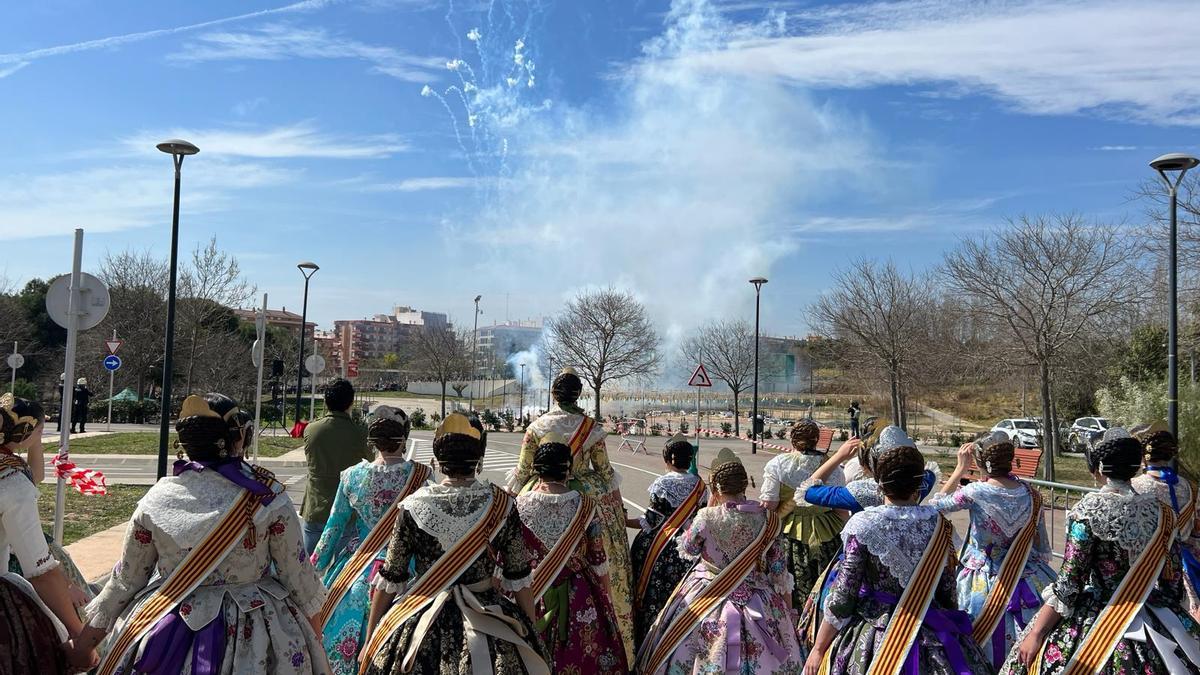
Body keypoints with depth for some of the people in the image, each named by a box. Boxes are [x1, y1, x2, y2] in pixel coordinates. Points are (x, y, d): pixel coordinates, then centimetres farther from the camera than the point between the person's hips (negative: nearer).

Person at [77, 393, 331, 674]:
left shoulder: (156, 500, -9)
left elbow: (128, 576, 2)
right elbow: (296, 570, -8)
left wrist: (95, 623, 18)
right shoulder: (267, 497, -17)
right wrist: (311, 609, 10)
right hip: (251, 638, -2)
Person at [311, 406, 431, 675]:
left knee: (346, 631, 19)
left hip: (354, 568, 1)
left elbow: (334, 525, 0)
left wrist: (316, 566, 12)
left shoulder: (352, 475, -8)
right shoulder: (422, 476, -13)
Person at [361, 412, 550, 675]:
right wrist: (533, 638, 7)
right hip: (487, 623, 1)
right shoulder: (501, 505, -10)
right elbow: (519, 580, -5)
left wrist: (370, 642, 7)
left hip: (423, 625, 0)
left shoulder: (414, 507, -10)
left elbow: (390, 581, -5)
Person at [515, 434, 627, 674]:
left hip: (533, 596, 1)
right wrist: (605, 600, 8)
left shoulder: (520, 507, -13)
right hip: (581, 598, 0)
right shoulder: (585, 506, -13)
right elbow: (598, 560, -5)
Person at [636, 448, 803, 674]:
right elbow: (780, 573, -5)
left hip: (705, 604, -1)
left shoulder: (707, 517, -16)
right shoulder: (769, 520, -10)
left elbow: (686, 549, 2)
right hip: (758, 607, 2)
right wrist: (787, 612, 7)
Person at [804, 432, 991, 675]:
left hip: (872, 638, -4)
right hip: (931, 636, 4)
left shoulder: (863, 525, -17)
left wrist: (818, 649, -4)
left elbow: (843, 596, -14)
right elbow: (948, 591, 2)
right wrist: (952, 629, 19)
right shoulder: (938, 525, -7)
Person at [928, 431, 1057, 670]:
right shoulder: (1029, 493, -7)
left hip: (986, 584, -4)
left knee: (991, 647, 11)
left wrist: (960, 468, -1)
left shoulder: (975, 492, -20)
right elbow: (1042, 546, 3)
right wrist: (1040, 571, 19)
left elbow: (935, 505, -3)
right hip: (1027, 578, 4)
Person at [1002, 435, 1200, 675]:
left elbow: (1069, 582, -17)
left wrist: (1035, 633, -11)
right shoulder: (1161, 511, 0)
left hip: (1099, 624, -6)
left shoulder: (1088, 510, -15)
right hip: (1155, 622, 6)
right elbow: (1174, 578, 7)